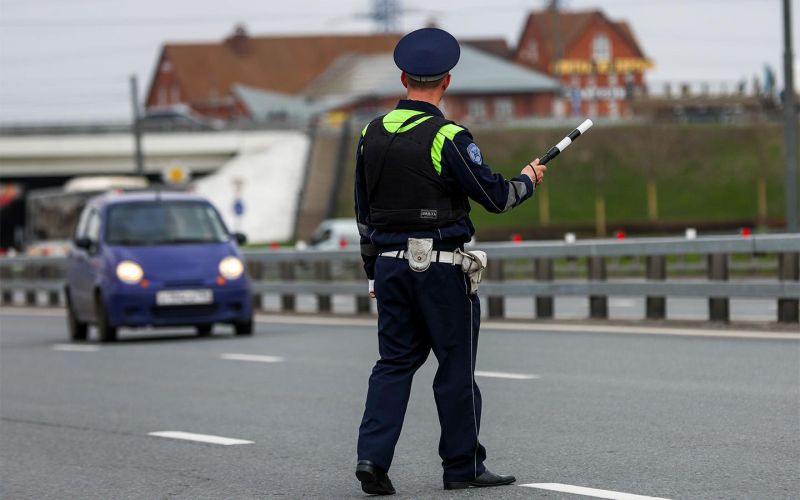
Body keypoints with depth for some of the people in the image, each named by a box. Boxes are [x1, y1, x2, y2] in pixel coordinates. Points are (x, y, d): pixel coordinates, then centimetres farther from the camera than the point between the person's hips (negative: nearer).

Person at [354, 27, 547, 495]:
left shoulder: (373, 134, 6)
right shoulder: (447, 137, -14)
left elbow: (364, 210, 13)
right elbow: (495, 197, -10)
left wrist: (374, 270, 21)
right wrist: (528, 180, 11)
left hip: (390, 262, 6)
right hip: (440, 264, -6)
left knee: (395, 360, 9)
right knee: (457, 365, 4)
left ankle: (373, 456, -4)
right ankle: (463, 465, 11)